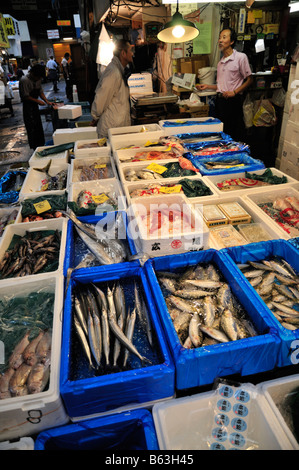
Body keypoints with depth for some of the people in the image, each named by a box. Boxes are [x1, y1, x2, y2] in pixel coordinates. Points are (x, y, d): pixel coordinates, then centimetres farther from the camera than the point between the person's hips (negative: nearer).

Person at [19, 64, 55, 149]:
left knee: (39, 127, 14)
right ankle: (35, 148, 4)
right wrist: (38, 101, -18)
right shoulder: (24, 80, -20)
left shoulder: (38, 79, 4)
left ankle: (41, 146, 26)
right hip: (28, 106, -8)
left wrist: (47, 102, 0)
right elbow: (26, 96, -20)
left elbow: (40, 92, 13)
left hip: (35, 105, 8)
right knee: (32, 127, -5)